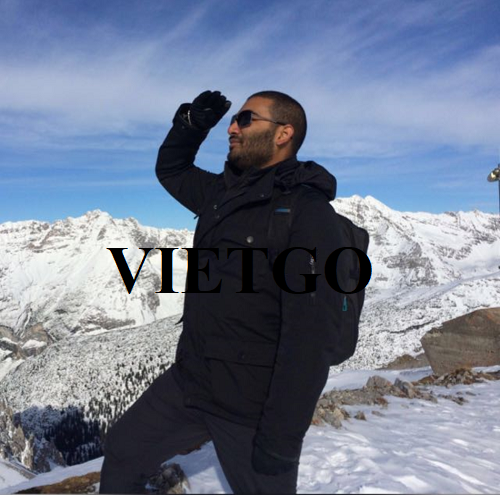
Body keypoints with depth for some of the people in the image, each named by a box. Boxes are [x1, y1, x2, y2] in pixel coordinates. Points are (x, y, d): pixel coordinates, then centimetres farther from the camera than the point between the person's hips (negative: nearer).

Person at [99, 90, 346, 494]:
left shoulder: (307, 211, -21)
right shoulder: (224, 192, 5)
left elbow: (311, 334, -25)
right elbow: (171, 171, 23)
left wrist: (280, 439, -23)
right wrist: (191, 123, 3)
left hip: (252, 409, -7)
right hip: (188, 381, 8)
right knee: (122, 455, 19)